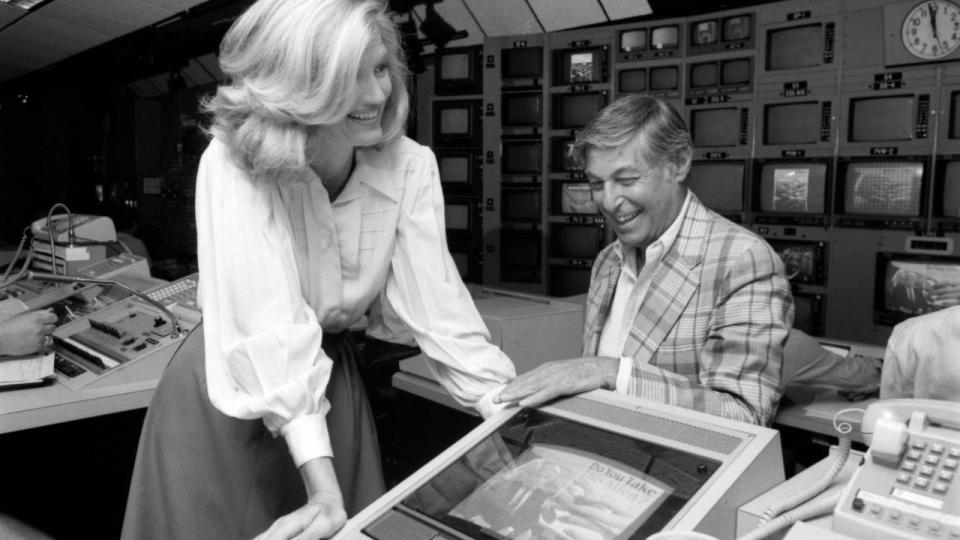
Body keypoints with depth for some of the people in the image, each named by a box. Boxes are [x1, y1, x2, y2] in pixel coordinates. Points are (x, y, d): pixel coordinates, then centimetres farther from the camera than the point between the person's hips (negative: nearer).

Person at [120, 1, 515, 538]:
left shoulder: (410, 166, -13)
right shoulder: (236, 165, -23)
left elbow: (436, 298, -14)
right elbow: (270, 328, -30)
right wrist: (323, 488, -35)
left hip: (333, 380, 3)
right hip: (229, 396, -3)